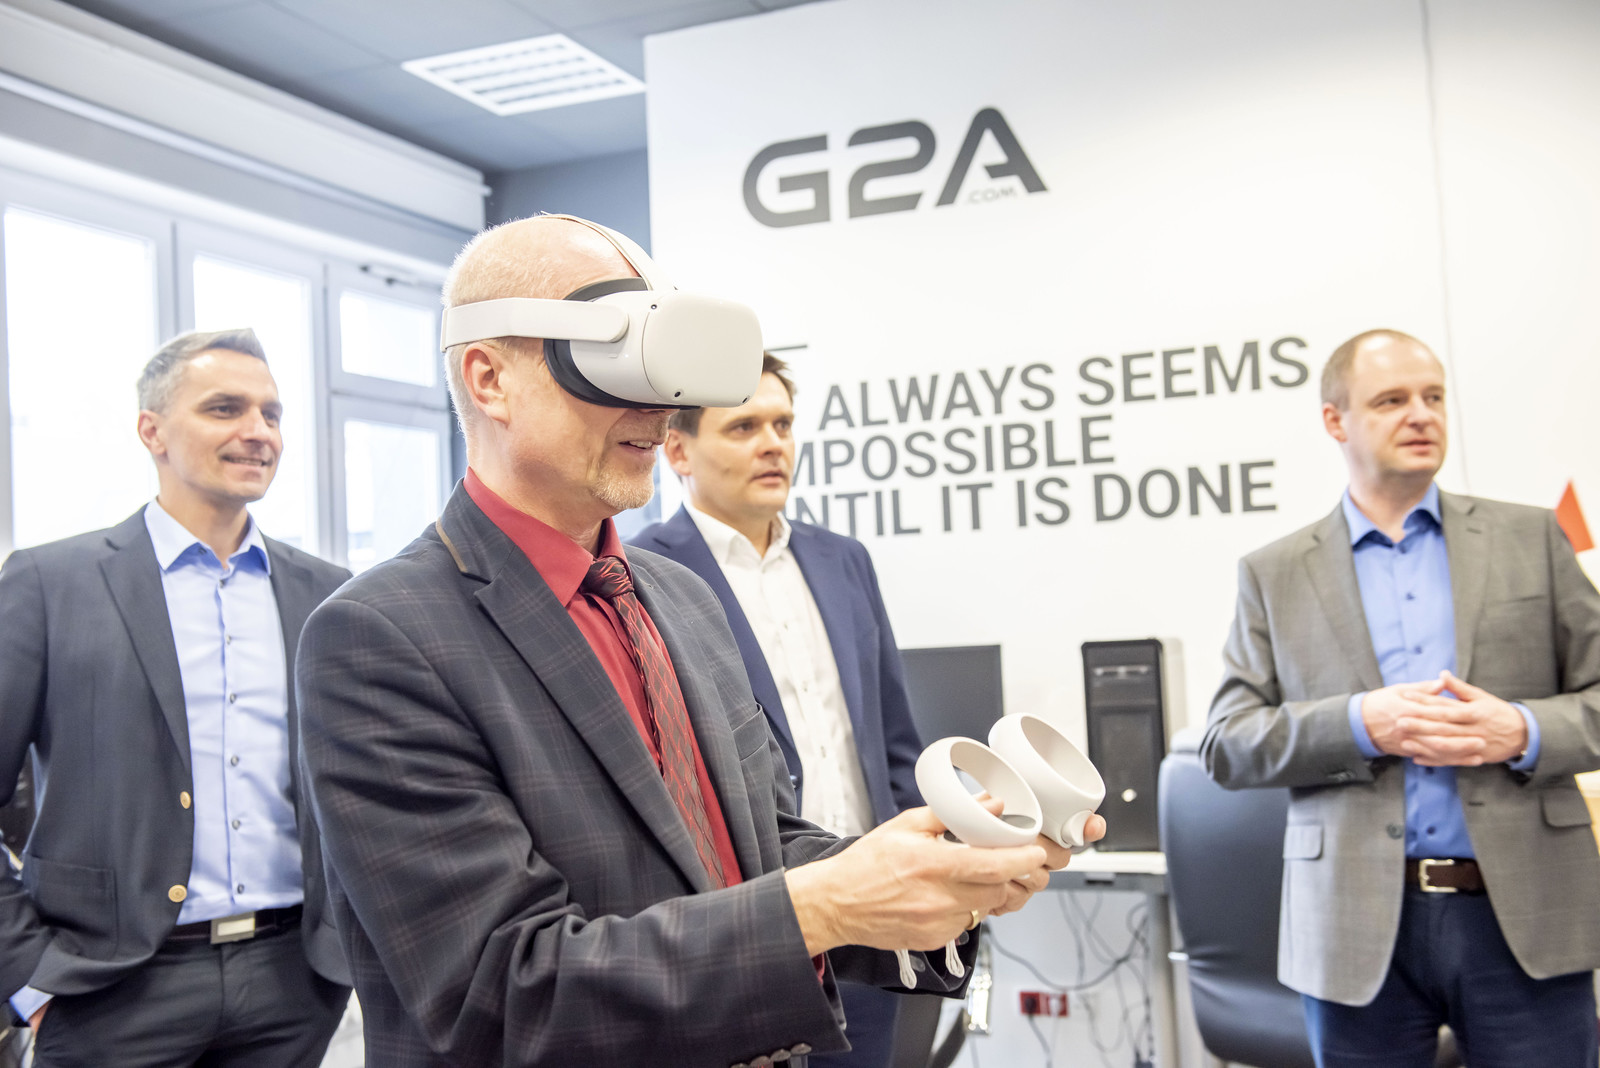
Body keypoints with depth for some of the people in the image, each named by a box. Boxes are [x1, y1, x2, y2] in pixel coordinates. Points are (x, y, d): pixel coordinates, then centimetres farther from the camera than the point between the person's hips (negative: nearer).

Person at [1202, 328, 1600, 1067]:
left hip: (1526, 917, 1)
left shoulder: (1529, 538, 9)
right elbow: (1226, 745, 1)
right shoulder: (1273, 574, 7)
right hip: (1361, 931, 0)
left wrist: (1524, 731, -12)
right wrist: (1358, 724, -14)